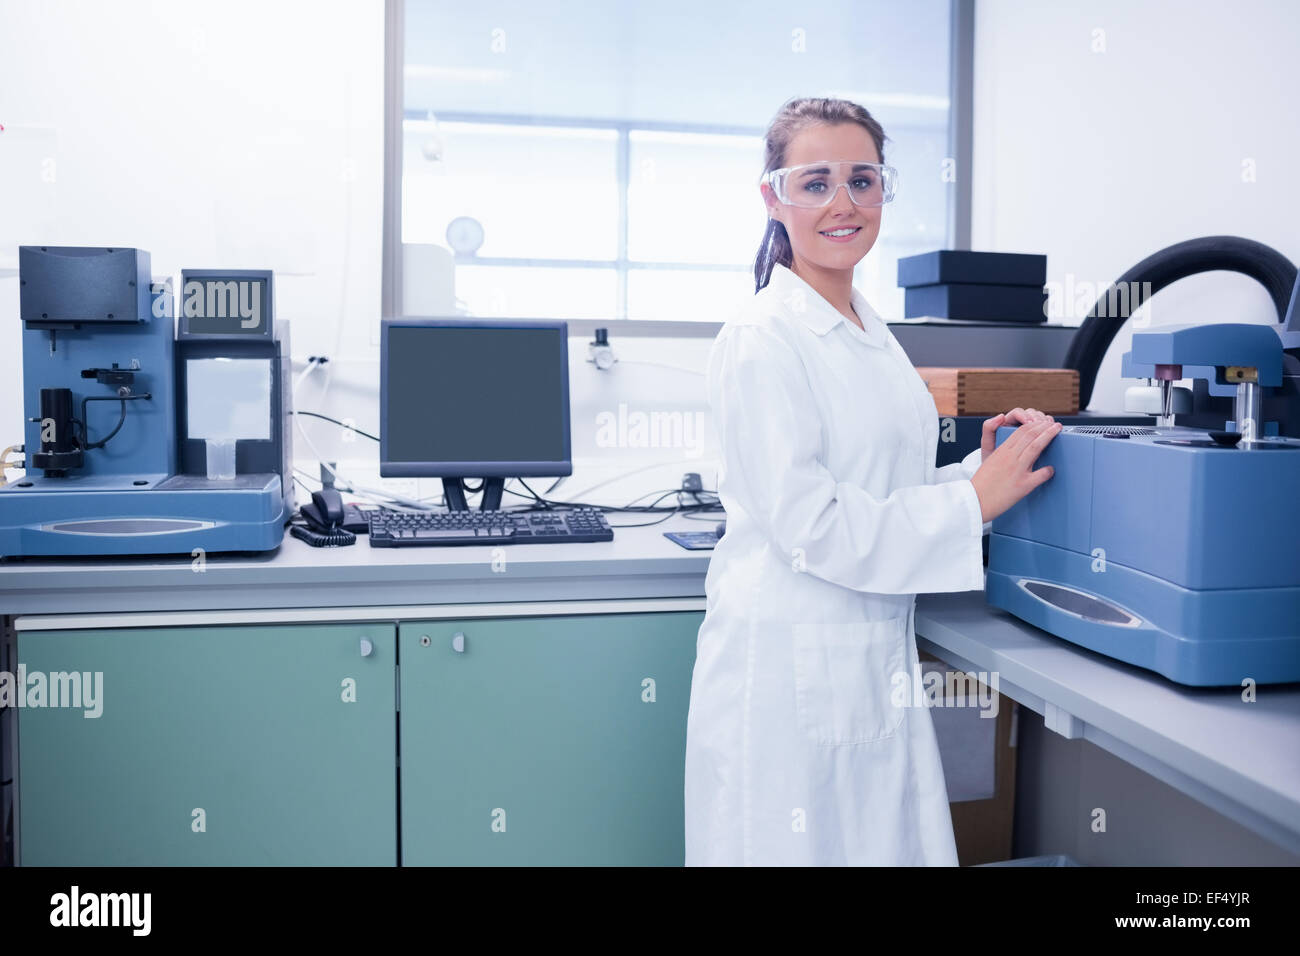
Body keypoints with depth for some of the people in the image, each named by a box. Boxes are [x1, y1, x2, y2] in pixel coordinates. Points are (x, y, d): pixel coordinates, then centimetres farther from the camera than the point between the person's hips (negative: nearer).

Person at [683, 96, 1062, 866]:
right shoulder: (762, 340, -14)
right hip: (790, 665, -8)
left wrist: (984, 469, -2)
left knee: (892, 843, 14)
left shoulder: (873, 333, 12)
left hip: (877, 655, 8)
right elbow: (810, 525, -20)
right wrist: (975, 499, -14)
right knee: (799, 842, 5)